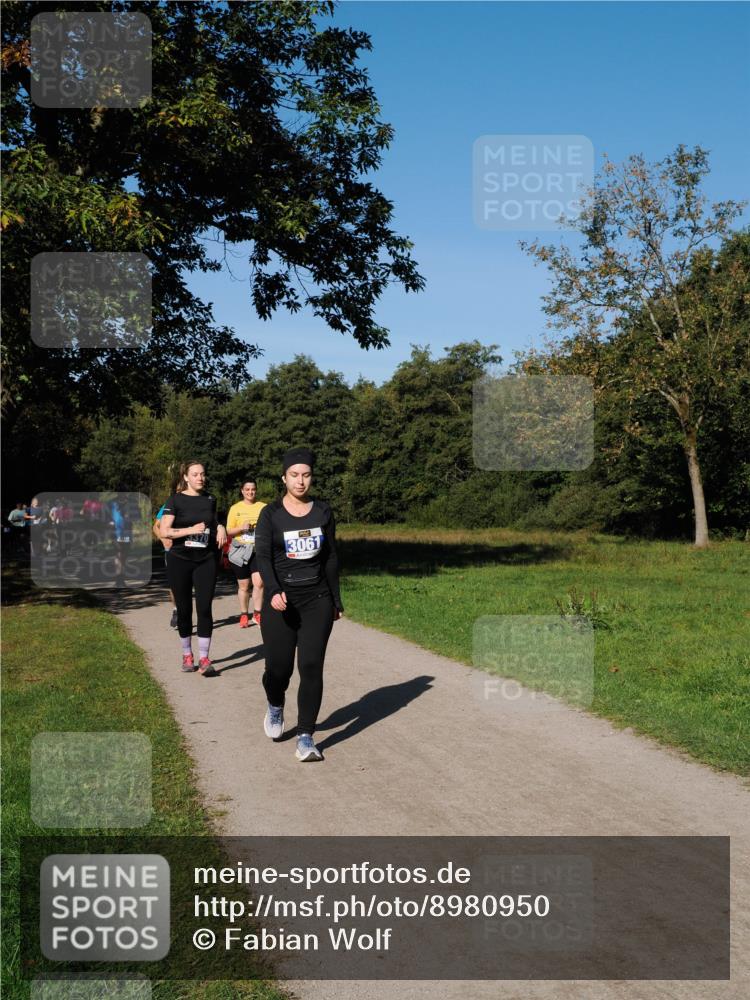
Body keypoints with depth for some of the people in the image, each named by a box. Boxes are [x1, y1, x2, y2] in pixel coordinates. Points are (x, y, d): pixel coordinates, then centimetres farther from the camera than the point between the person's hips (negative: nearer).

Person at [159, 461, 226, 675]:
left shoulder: (210, 500, 9)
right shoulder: (176, 500, -3)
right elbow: (164, 531, -11)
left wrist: (221, 528, 2)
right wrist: (191, 530, -21)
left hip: (206, 561, 2)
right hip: (180, 561, -2)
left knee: (204, 608, -6)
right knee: (184, 609, 7)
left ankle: (204, 658, -3)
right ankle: (187, 655, 21)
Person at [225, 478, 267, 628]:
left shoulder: (263, 507, 6)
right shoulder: (235, 508, 5)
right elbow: (229, 531, 5)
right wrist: (241, 528, -12)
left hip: (258, 549, 0)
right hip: (240, 549, 1)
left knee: (258, 582, -16)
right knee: (243, 585, 7)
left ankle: (257, 615, -4)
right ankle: (244, 615, 20)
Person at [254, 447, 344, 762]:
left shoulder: (323, 512, 5)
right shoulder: (271, 514, -2)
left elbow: (330, 557, 11)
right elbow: (263, 556, -11)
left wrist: (336, 600, 11)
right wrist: (274, 591, -27)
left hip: (317, 600, 2)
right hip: (281, 600, -1)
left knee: (311, 668, -6)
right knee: (279, 668, 2)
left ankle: (305, 739, 0)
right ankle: (275, 707, 37)